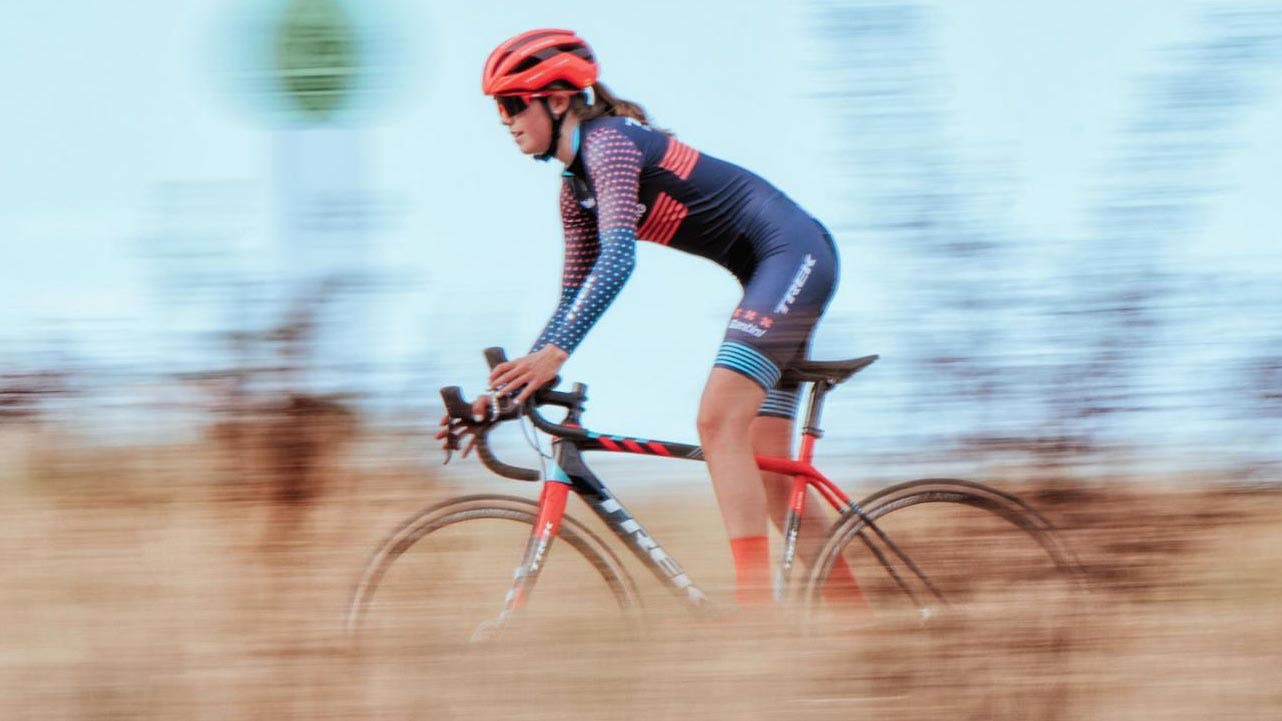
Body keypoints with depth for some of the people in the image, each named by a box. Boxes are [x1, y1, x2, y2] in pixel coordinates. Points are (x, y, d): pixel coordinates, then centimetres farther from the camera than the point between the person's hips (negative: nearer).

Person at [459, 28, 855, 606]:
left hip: (795, 250, -10)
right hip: (769, 273, 10)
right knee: (769, 475, 6)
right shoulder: (575, 186, 12)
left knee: (718, 421, -21)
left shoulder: (609, 142, -16)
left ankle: (756, 608, -26)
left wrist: (553, 353, -39)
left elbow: (618, 259, -30)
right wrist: (514, 380, 12)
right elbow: (575, 292, 18)